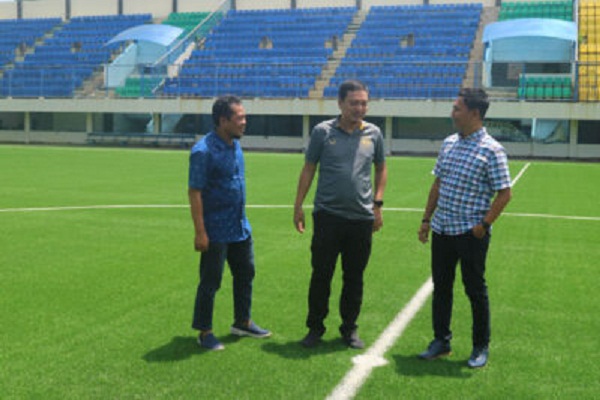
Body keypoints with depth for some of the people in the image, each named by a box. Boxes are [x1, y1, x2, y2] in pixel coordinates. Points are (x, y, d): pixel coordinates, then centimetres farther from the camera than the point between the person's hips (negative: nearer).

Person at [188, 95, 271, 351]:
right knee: (210, 282, 3)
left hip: (240, 228, 9)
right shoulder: (204, 151, -18)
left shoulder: (235, 145, 7)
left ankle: (242, 322, 34)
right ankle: (205, 332, 18)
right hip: (216, 231, -8)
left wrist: (241, 218, 18)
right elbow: (194, 192, -19)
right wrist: (200, 232, -21)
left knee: (245, 273, 18)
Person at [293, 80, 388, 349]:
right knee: (321, 274, 4)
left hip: (362, 217, 2)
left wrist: (377, 203, 8)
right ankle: (315, 327, 19)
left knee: (354, 277, 10)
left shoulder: (373, 134, 6)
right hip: (328, 215, -2)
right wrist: (298, 206, 2)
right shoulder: (322, 132, 0)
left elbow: (381, 168, 17)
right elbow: (308, 169, 5)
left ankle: (349, 328, 24)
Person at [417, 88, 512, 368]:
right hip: (442, 229, 6)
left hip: (471, 233, -6)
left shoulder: (491, 150, -11)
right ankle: (441, 342, 27)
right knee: (441, 287, 13)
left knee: (475, 290, 5)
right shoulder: (448, 143, 9)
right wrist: (426, 219, 14)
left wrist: (484, 225, -14)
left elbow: (504, 193, -10)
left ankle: (481, 347, 20)